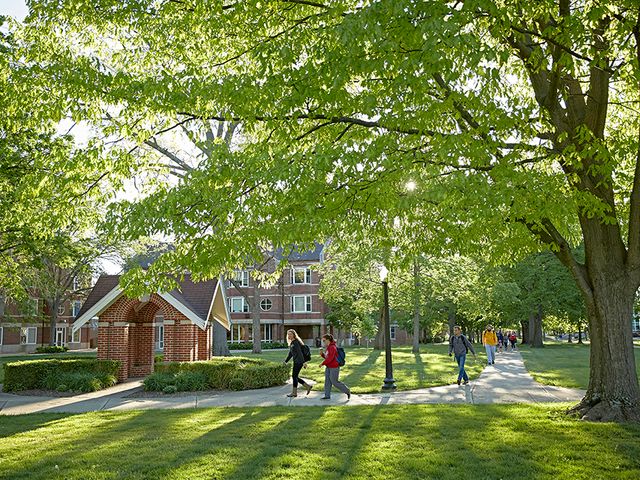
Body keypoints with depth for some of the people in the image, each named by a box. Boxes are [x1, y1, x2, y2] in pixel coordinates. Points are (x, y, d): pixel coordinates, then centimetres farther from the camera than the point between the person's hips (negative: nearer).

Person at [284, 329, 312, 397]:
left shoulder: (296, 343, -15)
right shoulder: (291, 343, 14)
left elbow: (300, 353, -21)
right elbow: (290, 354, 21)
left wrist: (303, 362, -26)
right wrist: (285, 361, 18)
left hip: (299, 362, -9)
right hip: (296, 362, 9)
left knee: (294, 376, -4)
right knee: (295, 376, 10)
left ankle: (294, 392, 5)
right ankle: (308, 386, 18)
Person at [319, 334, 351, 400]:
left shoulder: (332, 347, -19)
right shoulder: (327, 347, 10)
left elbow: (330, 358, -27)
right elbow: (326, 357, 17)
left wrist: (322, 363, -21)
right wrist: (322, 354, -1)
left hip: (334, 367, -9)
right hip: (328, 367, 9)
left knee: (335, 382, -2)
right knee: (327, 381, 6)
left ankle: (347, 391, 12)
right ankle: (327, 395, 10)